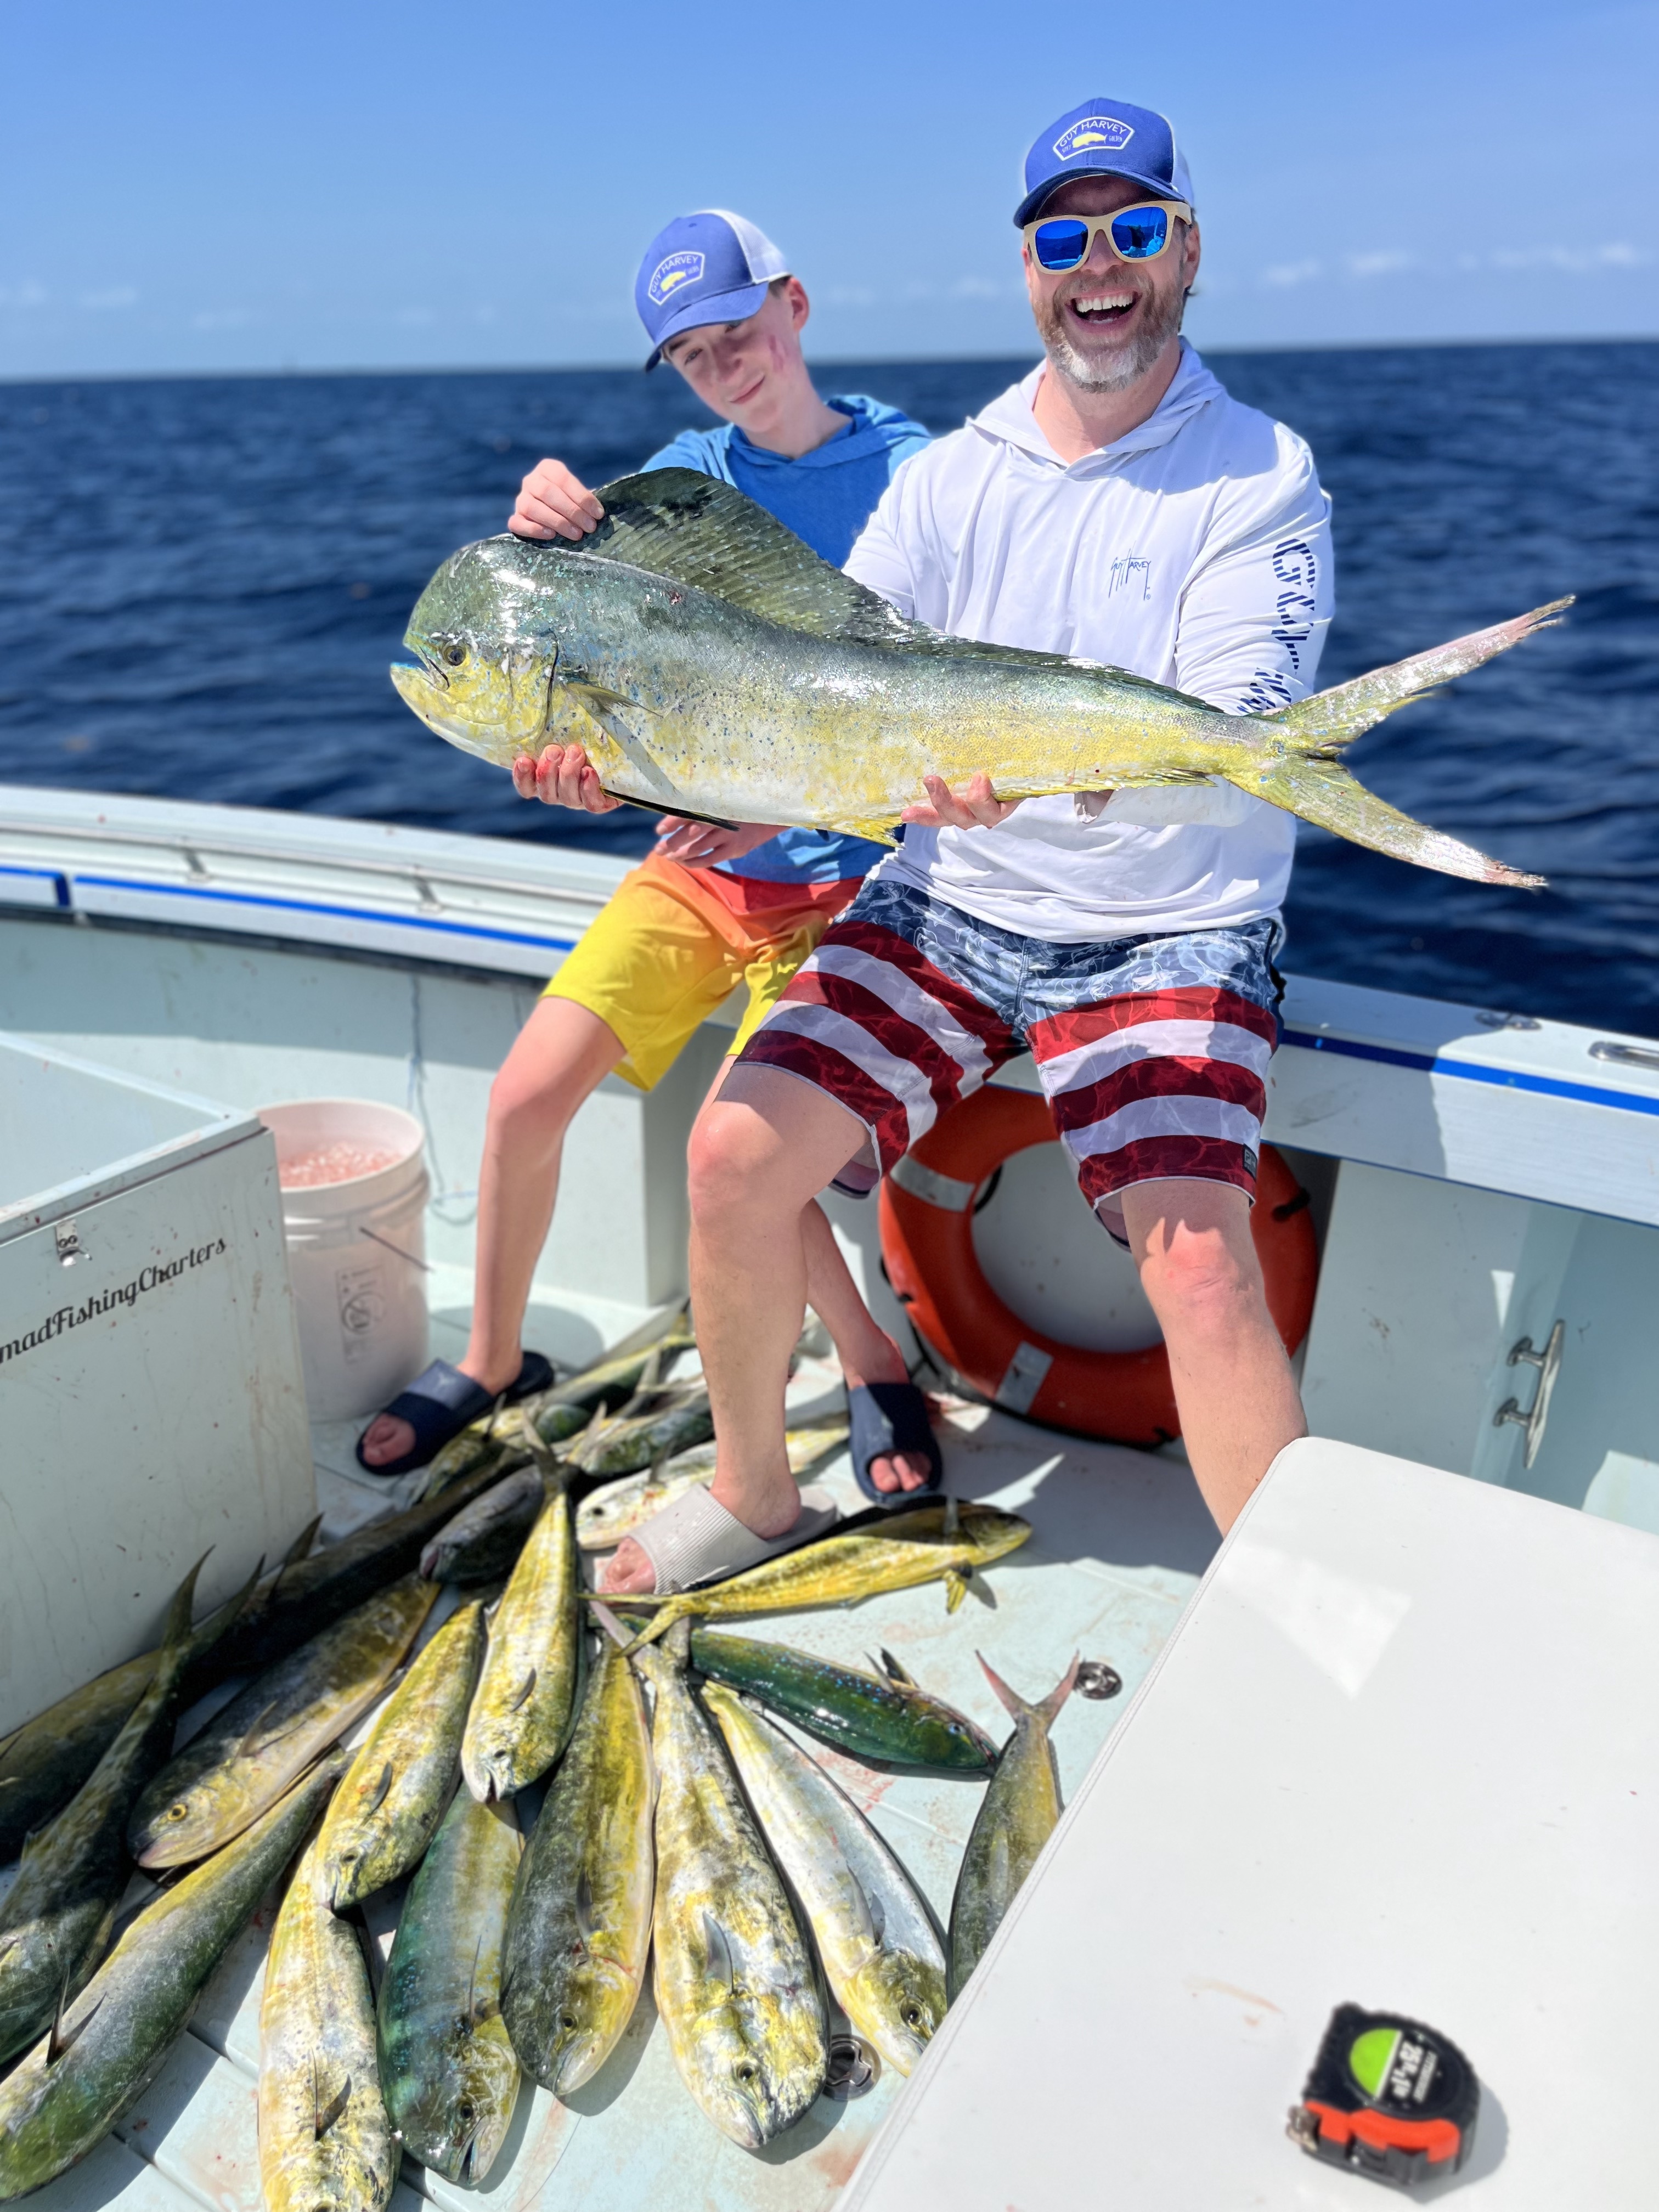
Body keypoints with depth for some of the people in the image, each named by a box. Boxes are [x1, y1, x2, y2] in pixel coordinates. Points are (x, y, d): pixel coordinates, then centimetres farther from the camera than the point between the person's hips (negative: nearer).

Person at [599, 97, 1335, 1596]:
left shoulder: (1260, 479, -2)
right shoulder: (949, 476, 10)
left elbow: (1236, 742, -17)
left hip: (1169, 930, -3)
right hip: (948, 906, 4)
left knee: (1198, 1260, -25)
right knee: (734, 1155, -11)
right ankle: (752, 1492, 13)